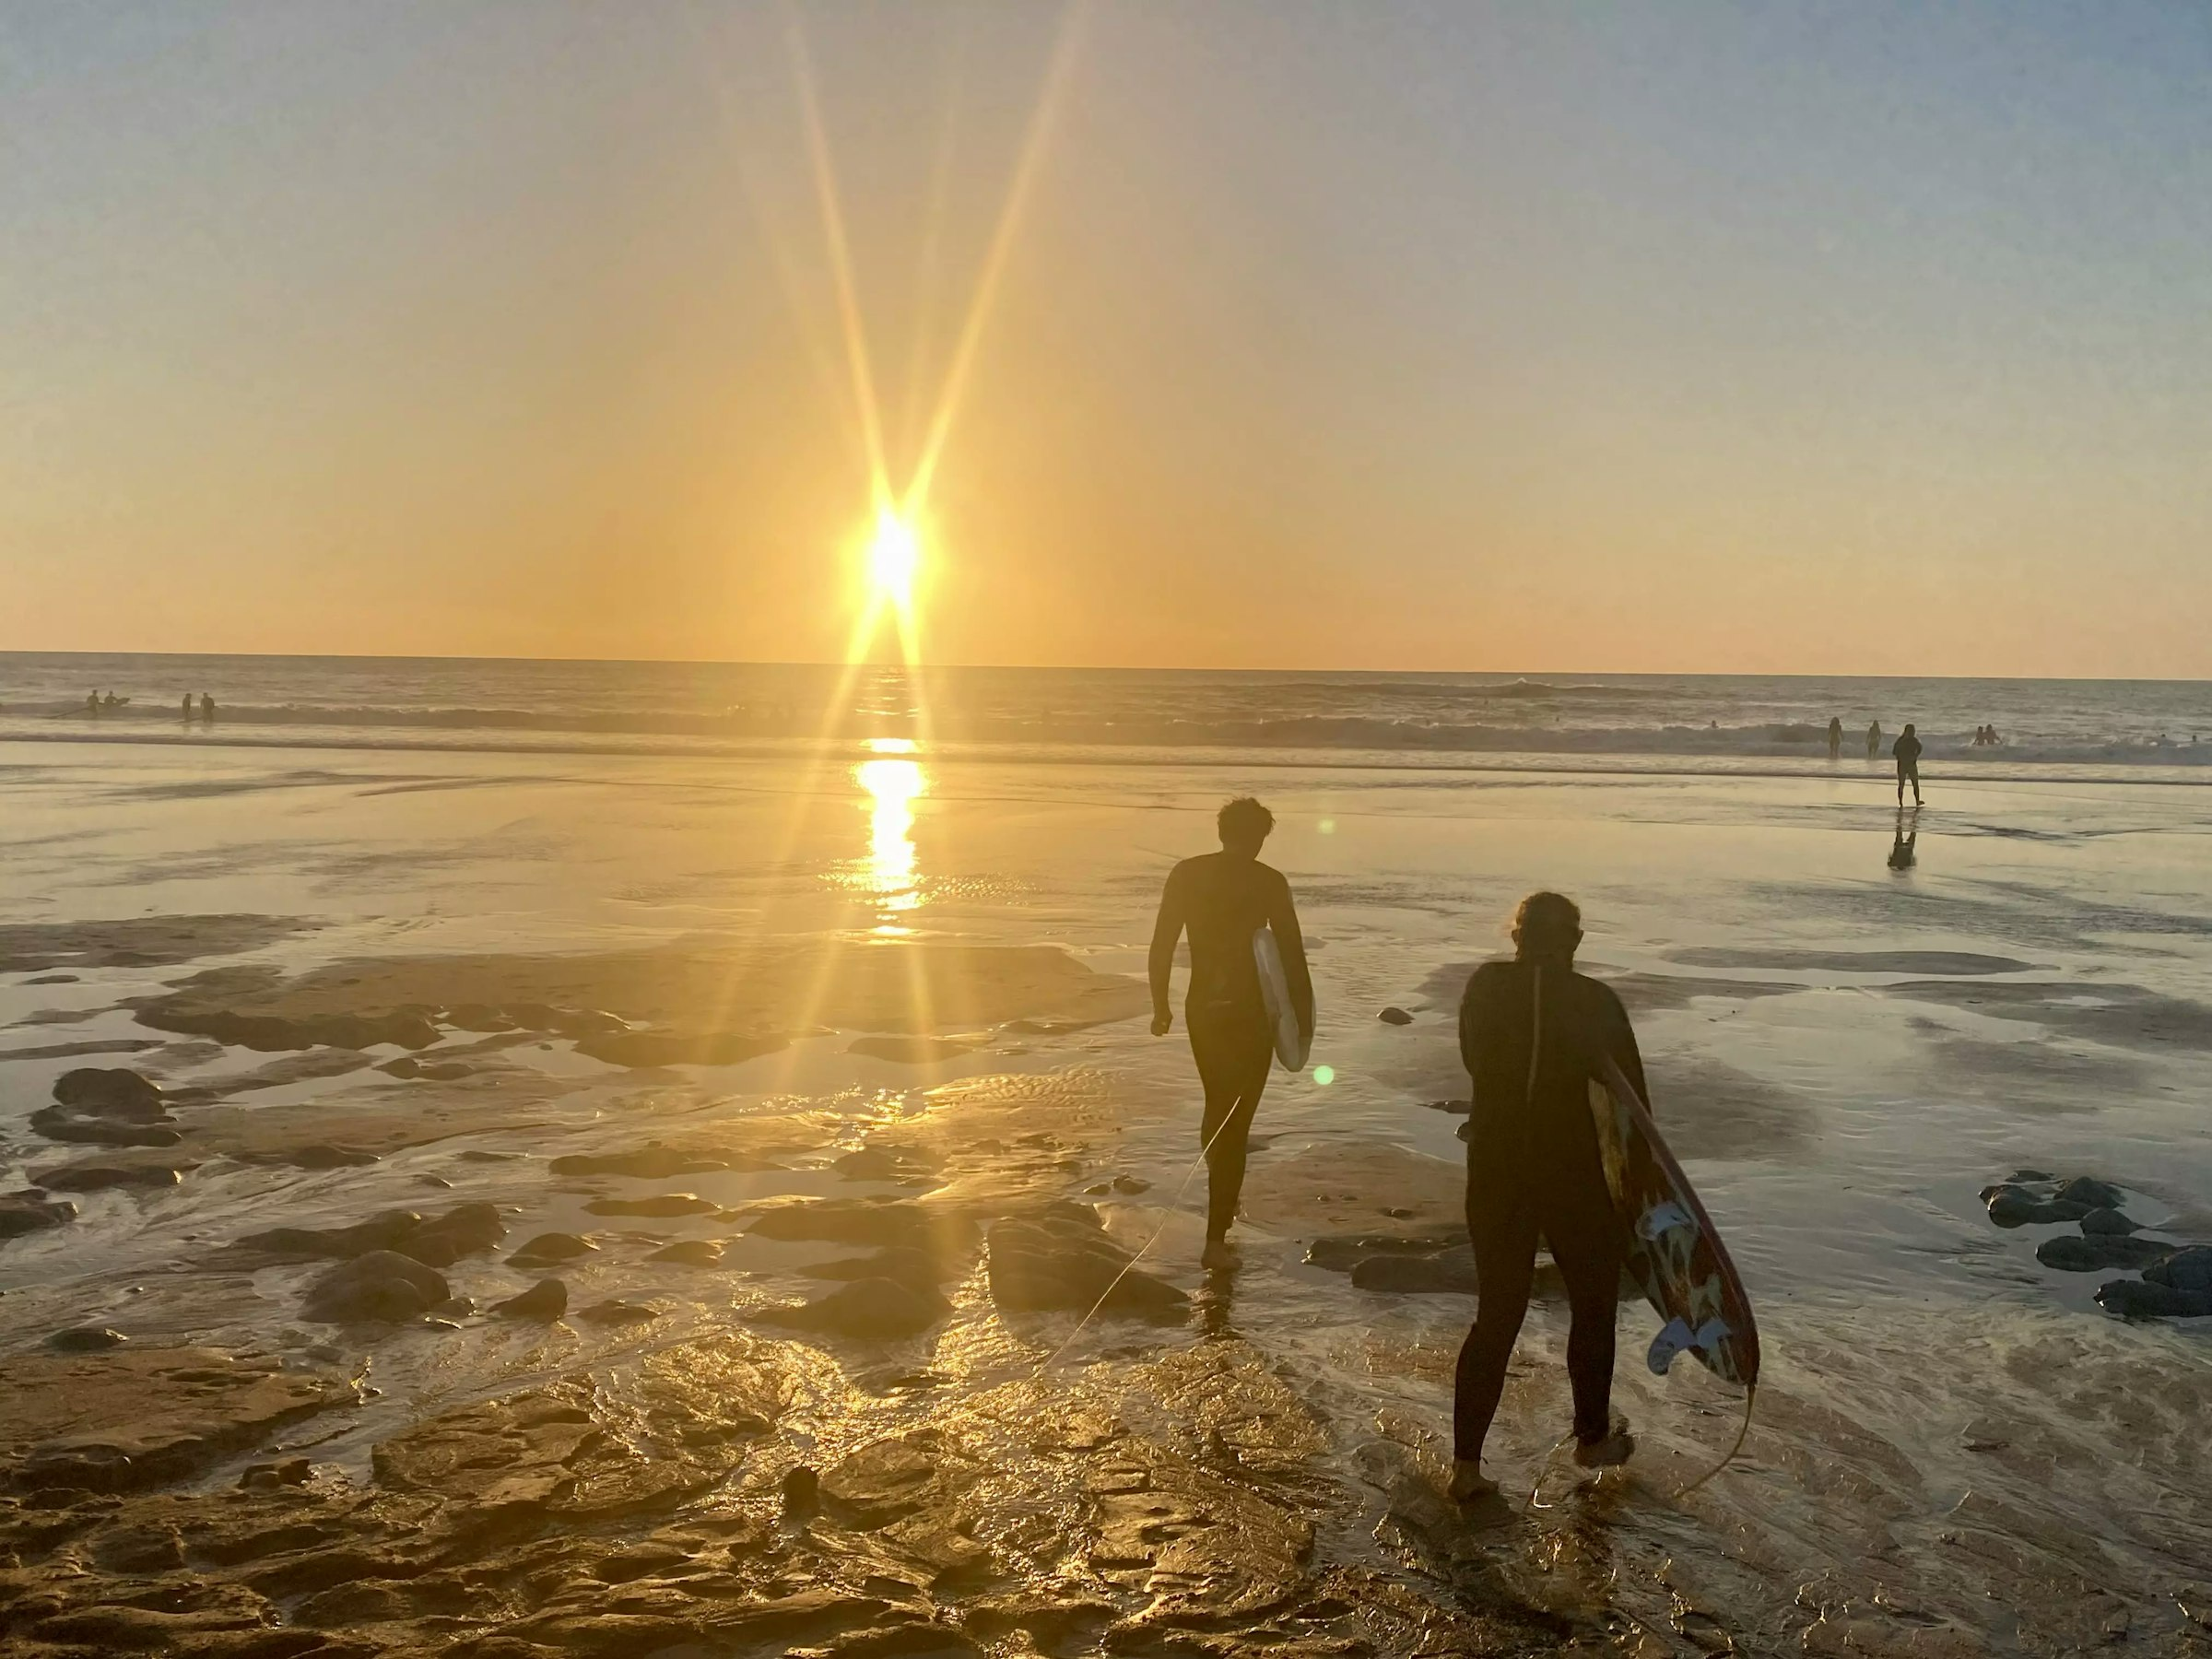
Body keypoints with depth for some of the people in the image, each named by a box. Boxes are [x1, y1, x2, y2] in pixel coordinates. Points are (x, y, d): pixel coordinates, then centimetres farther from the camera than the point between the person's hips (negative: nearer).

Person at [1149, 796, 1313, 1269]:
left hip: (1202, 1009, 4)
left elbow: (1161, 945, 2)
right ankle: (1216, 1238, 0)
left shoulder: (1186, 874, 0)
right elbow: (1292, 954, -8)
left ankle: (1223, 1201, 43)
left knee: (1218, 1105, 24)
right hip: (1251, 1013, -4)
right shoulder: (1269, 883, -9)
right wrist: (1303, 1016, 2)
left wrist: (1161, 1006, 11)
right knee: (1235, 1121, 2)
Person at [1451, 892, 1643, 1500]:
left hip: (1494, 1171, 3)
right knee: (1592, 1306, 20)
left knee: (1496, 1315, 12)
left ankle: (1466, 1463, 9)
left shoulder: (1484, 987, -4)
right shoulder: (1596, 1003, -11)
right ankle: (1592, 1438, 36)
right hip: (1576, 1177, -3)